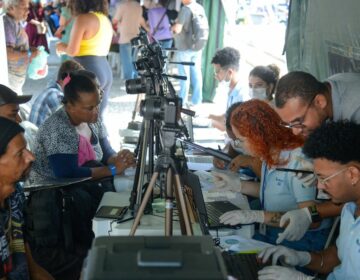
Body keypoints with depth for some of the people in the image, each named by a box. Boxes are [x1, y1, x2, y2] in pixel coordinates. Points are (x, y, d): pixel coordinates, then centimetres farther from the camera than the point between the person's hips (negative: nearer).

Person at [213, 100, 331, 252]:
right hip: (269, 233, 8)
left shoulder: (300, 161, -22)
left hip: (301, 241, -8)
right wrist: (237, 184, 8)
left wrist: (257, 216, -27)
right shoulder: (271, 155, 5)